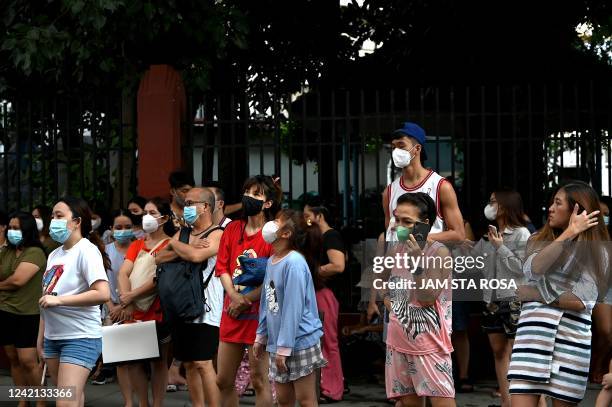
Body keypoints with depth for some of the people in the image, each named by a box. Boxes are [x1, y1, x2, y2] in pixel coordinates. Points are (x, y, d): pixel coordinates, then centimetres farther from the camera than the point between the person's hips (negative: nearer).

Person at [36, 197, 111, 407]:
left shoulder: (86, 250, -11)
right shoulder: (54, 255, 12)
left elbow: (103, 294, -23)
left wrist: (59, 300, -20)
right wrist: (41, 338, 12)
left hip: (80, 337, -8)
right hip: (53, 337, 8)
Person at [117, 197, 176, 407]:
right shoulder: (137, 245, 15)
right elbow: (123, 273, 2)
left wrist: (132, 295, -17)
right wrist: (126, 302, -14)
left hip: (157, 313, -5)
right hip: (134, 313, 5)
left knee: (159, 361, 3)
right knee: (132, 359, 3)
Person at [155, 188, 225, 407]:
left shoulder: (217, 234, -5)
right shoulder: (183, 234, 17)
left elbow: (196, 255, -22)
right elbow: (160, 258, 6)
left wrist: (176, 245, -3)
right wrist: (184, 249, -10)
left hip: (205, 308, -7)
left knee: (203, 363, -11)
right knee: (189, 364, 9)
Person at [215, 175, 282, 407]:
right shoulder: (232, 229, 11)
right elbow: (222, 267, 8)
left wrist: (246, 300, -13)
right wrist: (234, 296, -8)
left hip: (258, 315, -6)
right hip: (231, 314, 6)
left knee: (259, 380, -2)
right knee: (223, 381, 10)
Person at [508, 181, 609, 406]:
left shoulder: (596, 252, 5)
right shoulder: (539, 241, 15)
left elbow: (580, 302, -8)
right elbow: (532, 270, -10)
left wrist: (538, 295, -5)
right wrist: (569, 233, -9)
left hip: (572, 338, -2)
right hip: (533, 333, 2)